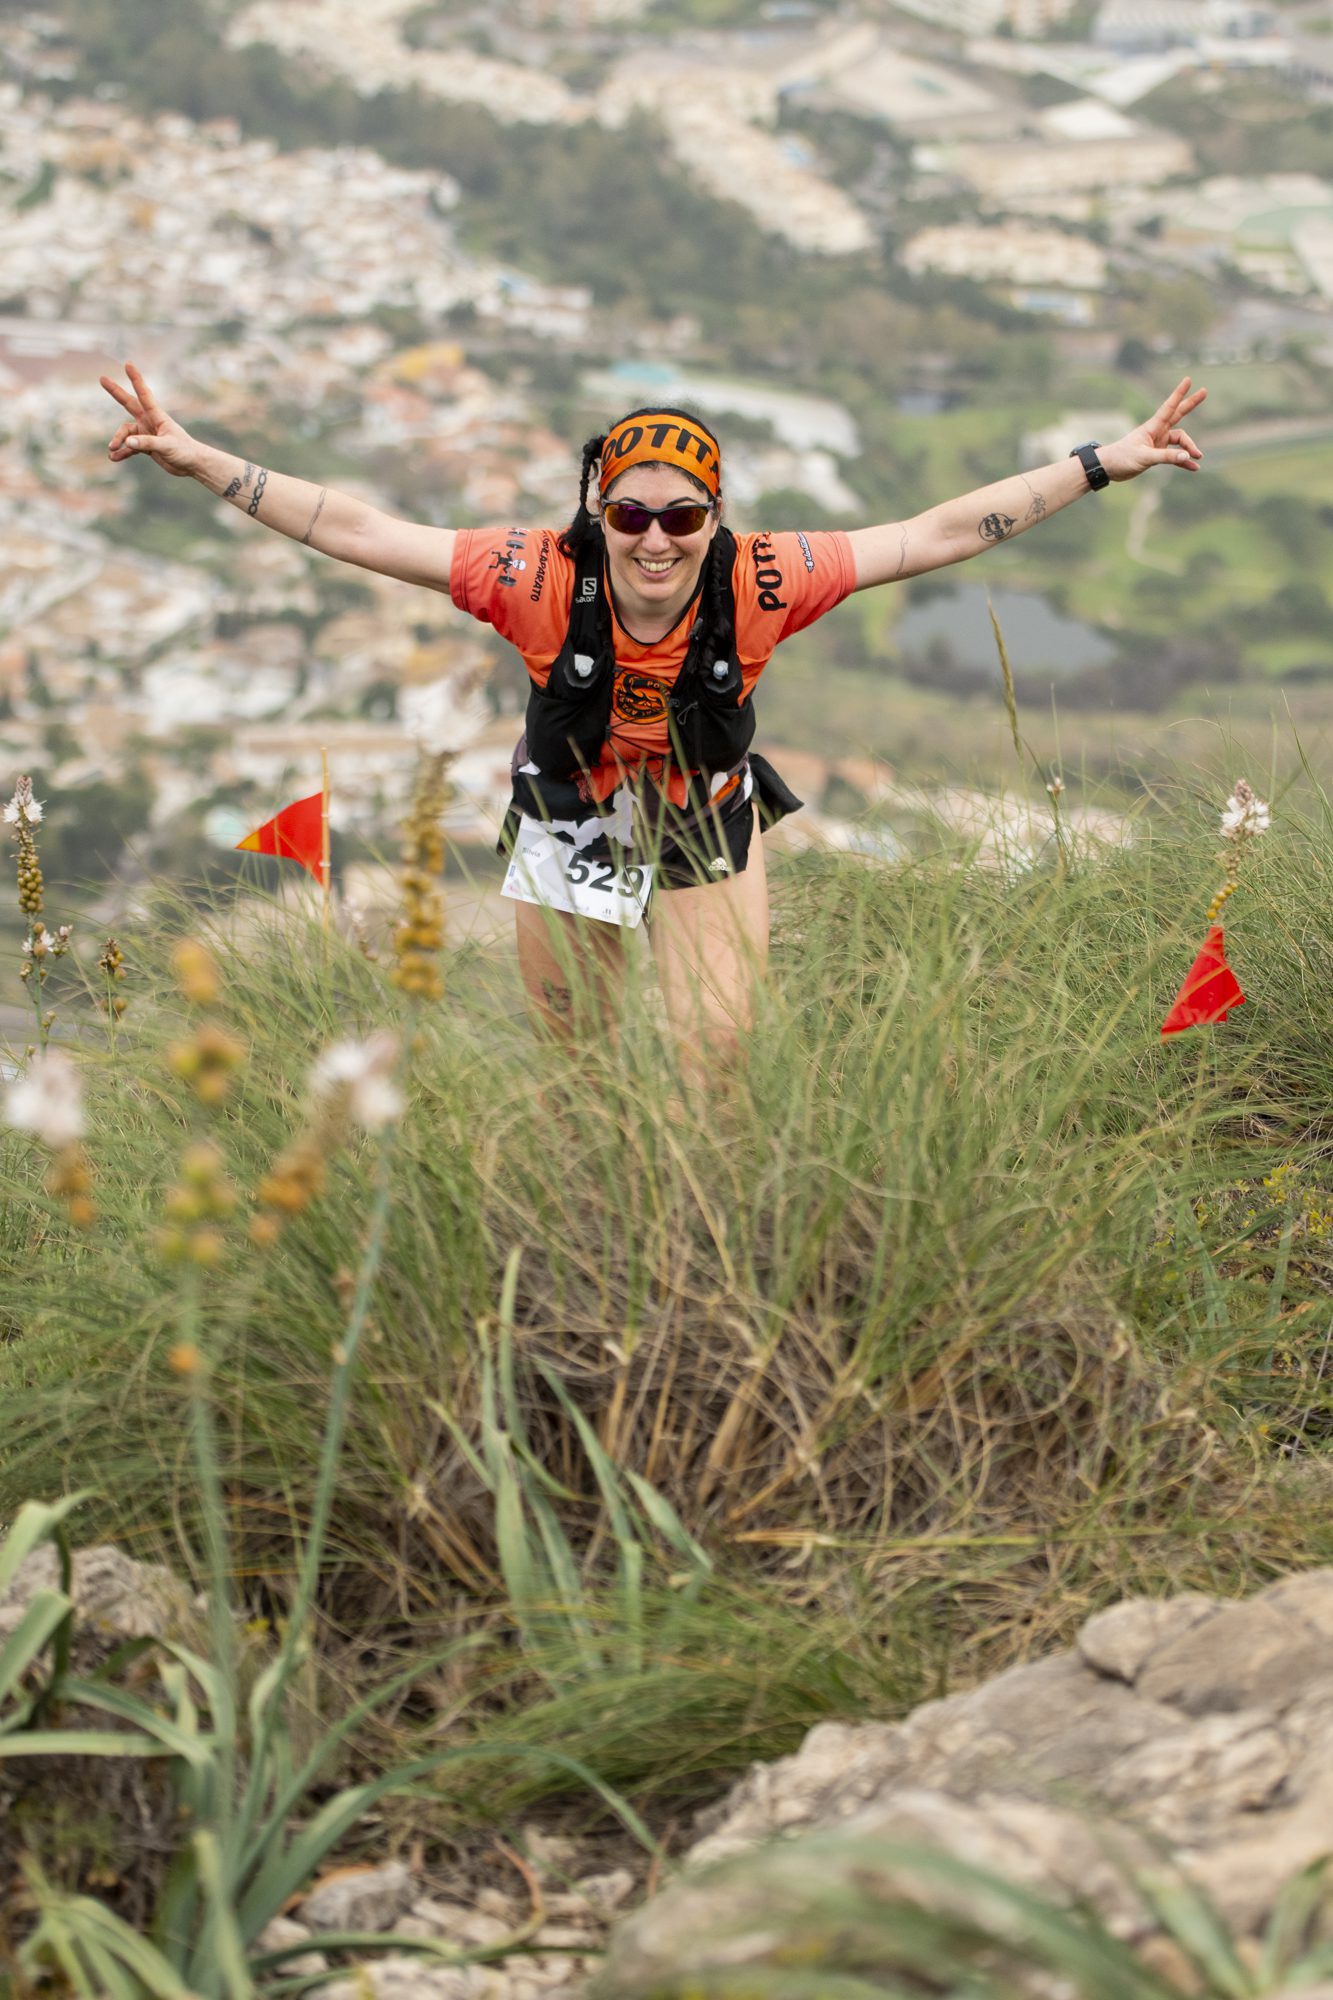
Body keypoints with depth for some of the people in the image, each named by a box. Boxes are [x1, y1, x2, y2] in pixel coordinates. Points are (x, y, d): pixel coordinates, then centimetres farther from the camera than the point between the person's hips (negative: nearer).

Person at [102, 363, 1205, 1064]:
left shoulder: (757, 587, -29)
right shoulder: (545, 579, -31)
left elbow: (939, 534, -23)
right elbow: (356, 530, -28)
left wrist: (1105, 463, -24)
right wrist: (196, 459, -33)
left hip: (707, 826, 0)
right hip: (568, 825, 0)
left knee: (714, 1053, -2)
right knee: (575, 1057, 15)